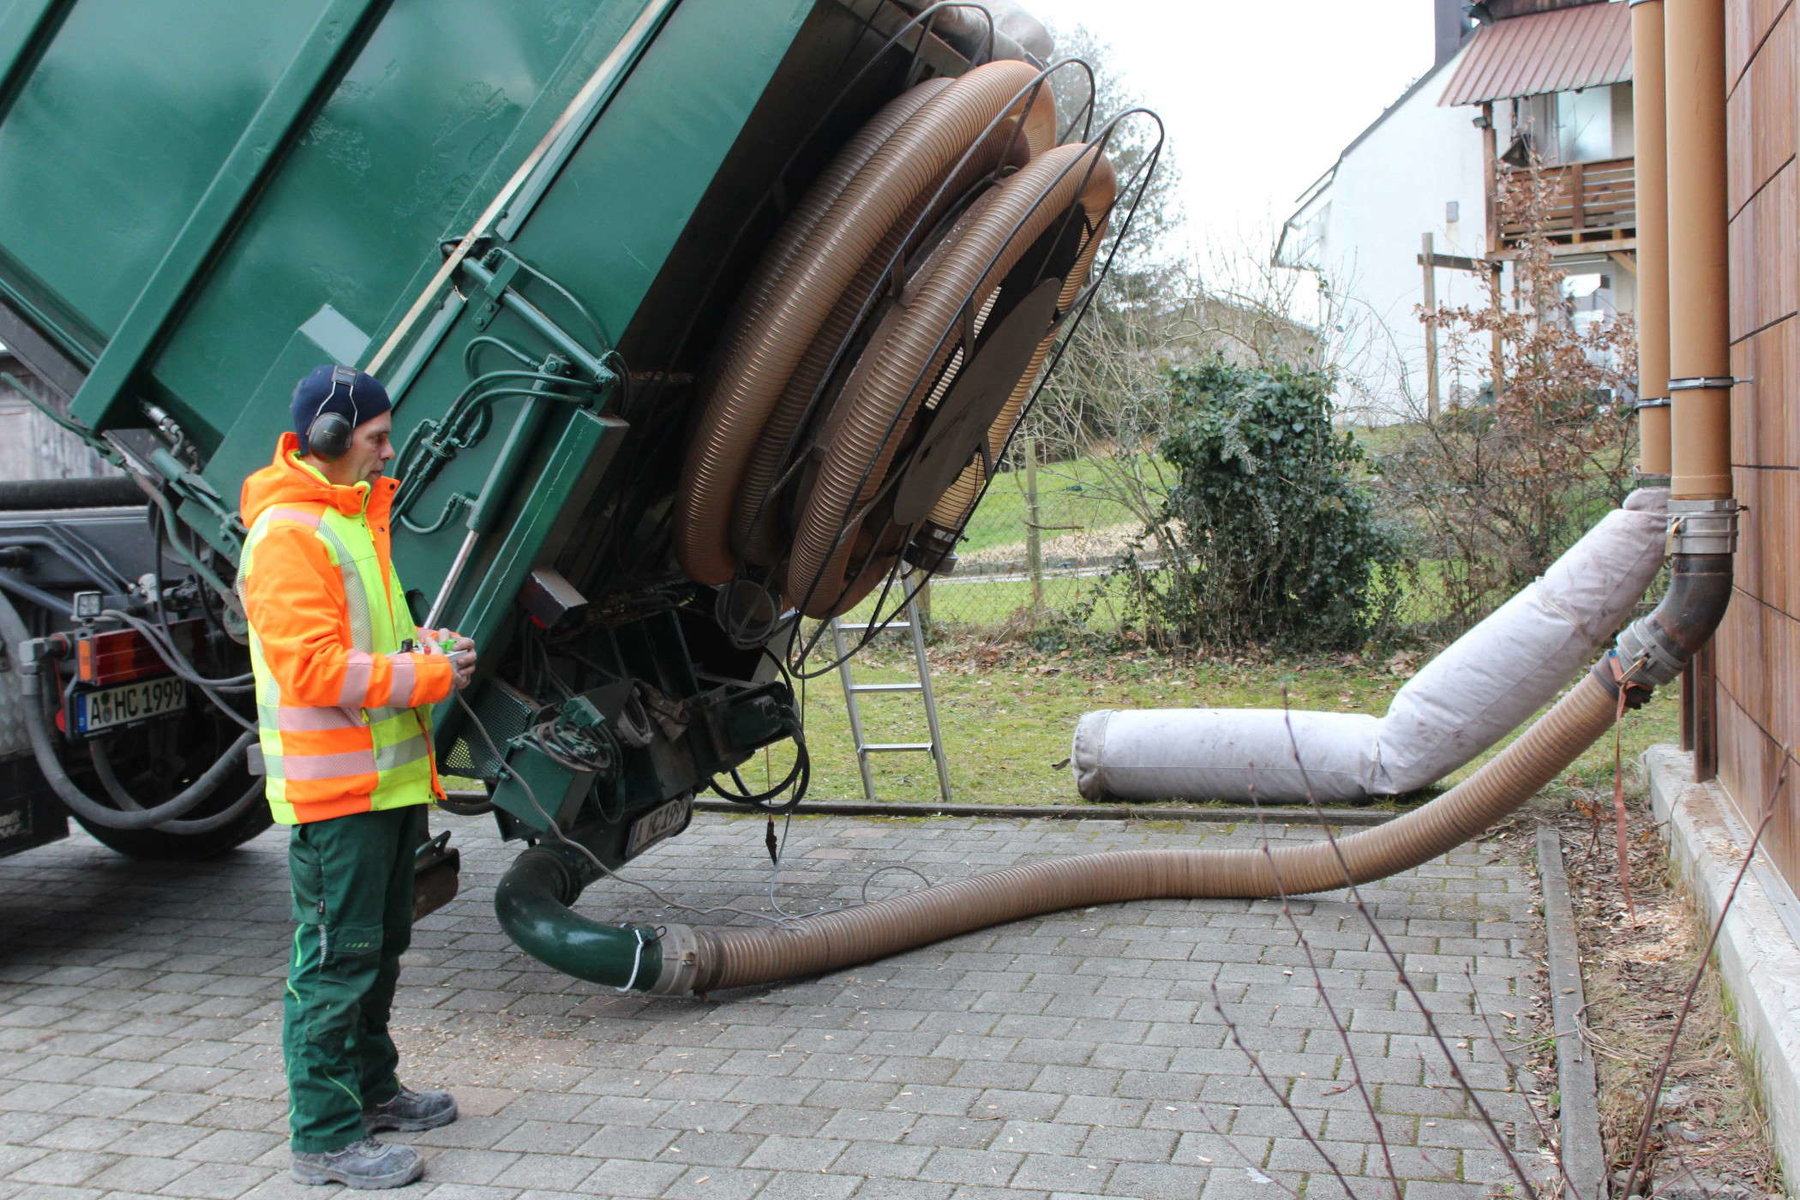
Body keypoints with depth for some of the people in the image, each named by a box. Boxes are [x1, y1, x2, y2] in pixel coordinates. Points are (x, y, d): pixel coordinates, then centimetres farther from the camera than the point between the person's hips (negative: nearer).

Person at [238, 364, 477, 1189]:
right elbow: (309, 666, -23)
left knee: (381, 945, 20)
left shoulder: (354, 518, 17)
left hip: (390, 777, 10)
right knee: (336, 959, -4)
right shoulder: (286, 534, -15)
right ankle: (325, 1136, 5)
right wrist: (424, 675, -18)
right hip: (335, 788, -10)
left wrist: (424, 646, 6)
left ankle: (370, 1088, 34)